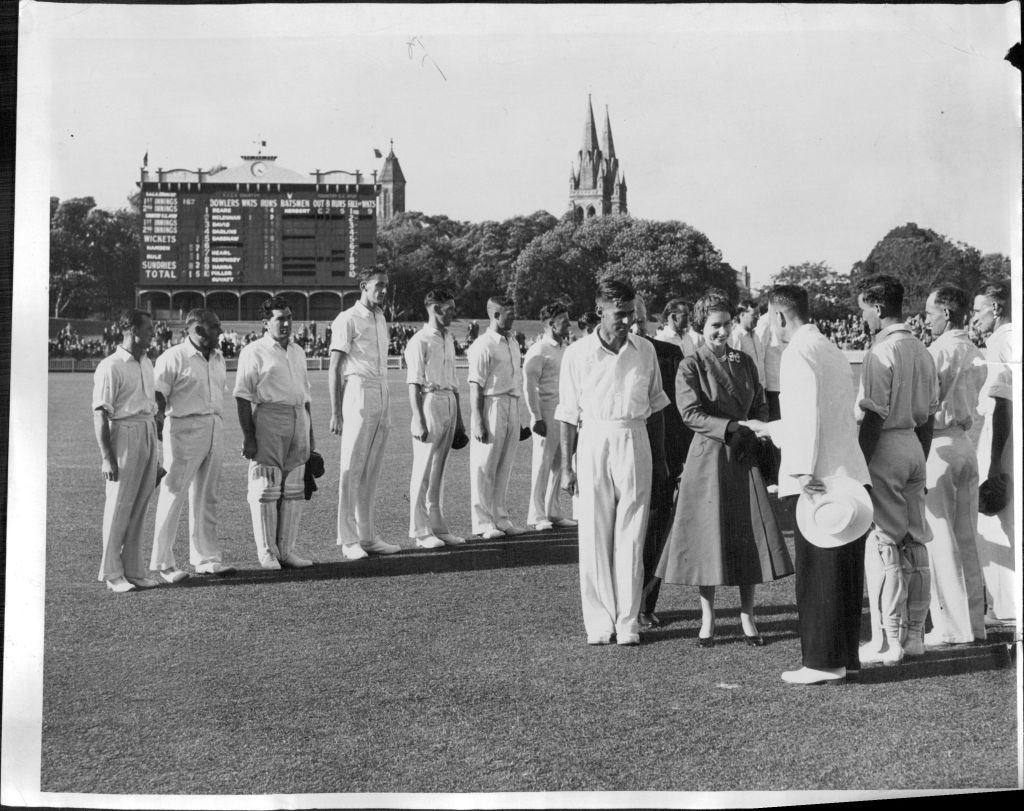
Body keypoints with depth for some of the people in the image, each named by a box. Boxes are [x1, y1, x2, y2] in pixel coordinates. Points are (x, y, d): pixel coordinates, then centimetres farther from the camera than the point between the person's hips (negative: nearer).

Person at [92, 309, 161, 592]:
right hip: (125, 433, -7)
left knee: (140, 505, 10)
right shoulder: (111, 367, -10)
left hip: (148, 435, 7)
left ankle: (133, 568, 17)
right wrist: (106, 457, -16)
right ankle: (112, 573, 7)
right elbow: (100, 414, -12)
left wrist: (156, 451, 19)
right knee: (119, 505, -2)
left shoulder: (146, 364, 15)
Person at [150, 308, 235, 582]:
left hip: (215, 430, 7)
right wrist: (159, 419, -25)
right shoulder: (173, 357, -8)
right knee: (173, 494, -4)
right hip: (184, 428, -7)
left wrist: (218, 423, 17)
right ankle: (162, 562, 3)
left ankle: (206, 557, 19)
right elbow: (157, 395, -12)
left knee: (206, 497, 12)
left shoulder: (218, 358, 15)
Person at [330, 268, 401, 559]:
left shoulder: (380, 319, 18)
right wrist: (336, 413, -13)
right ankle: (348, 540, 0)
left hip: (382, 395, 8)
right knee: (352, 469, -4)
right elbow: (334, 369, -8)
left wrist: (386, 405, 14)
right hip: (358, 393, -7)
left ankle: (368, 536, 14)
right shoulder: (348, 320, -6)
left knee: (372, 470, 9)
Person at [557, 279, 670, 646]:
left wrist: (660, 459, 14)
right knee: (594, 537, 2)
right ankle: (598, 622, 11)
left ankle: (628, 621, 11)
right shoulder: (577, 354, -2)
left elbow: (655, 406, 13)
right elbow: (568, 414, 1)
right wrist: (566, 466, -1)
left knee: (631, 537, 4)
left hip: (635, 443, 2)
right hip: (594, 441, -1)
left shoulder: (645, 350, 5)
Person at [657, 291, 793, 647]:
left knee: (749, 535, 2)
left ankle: (747, 617, 13)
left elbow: (760, 407, 14)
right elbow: (690, 413, -12)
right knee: (708, 536, 0)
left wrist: (752, 435, -4)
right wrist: (731, 427, -20)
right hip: (708, 457, -4)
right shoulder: (690, 366, -3)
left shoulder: (744, 362, 11)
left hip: (744, 458, 4)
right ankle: (707, 620, 12)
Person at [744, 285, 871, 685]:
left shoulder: (799, 351, -9)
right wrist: (769, 429, 39)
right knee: (845, 573, 14)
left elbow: (808, 414, -20)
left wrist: (804, 469, -22)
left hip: (817, 479, -9)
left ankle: (823, 662, 4)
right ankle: (846, 655, 22)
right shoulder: (832, 350, 19)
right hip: (850, 475, 9)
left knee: (817, 573, -2)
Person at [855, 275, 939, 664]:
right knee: (915, 541, 12)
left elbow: (873, 416, -18)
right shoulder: (921, 350, 11)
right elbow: (929, 415, 15)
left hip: (885, 447, -8)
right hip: (914, 446, 8)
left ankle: (888, 642, 1)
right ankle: (914, 634, 20)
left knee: (883, 546, -3)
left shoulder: (881, 352, -14)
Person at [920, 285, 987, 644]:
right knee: (967, 539, 12)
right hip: (965, 445, 8)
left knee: (940, 539, -2)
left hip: (938, 446, -8)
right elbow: (972, 402, 13)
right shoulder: (976, 354, 12)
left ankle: (951, 626, 2)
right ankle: (974, 622, 19)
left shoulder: (939, 352, -13)